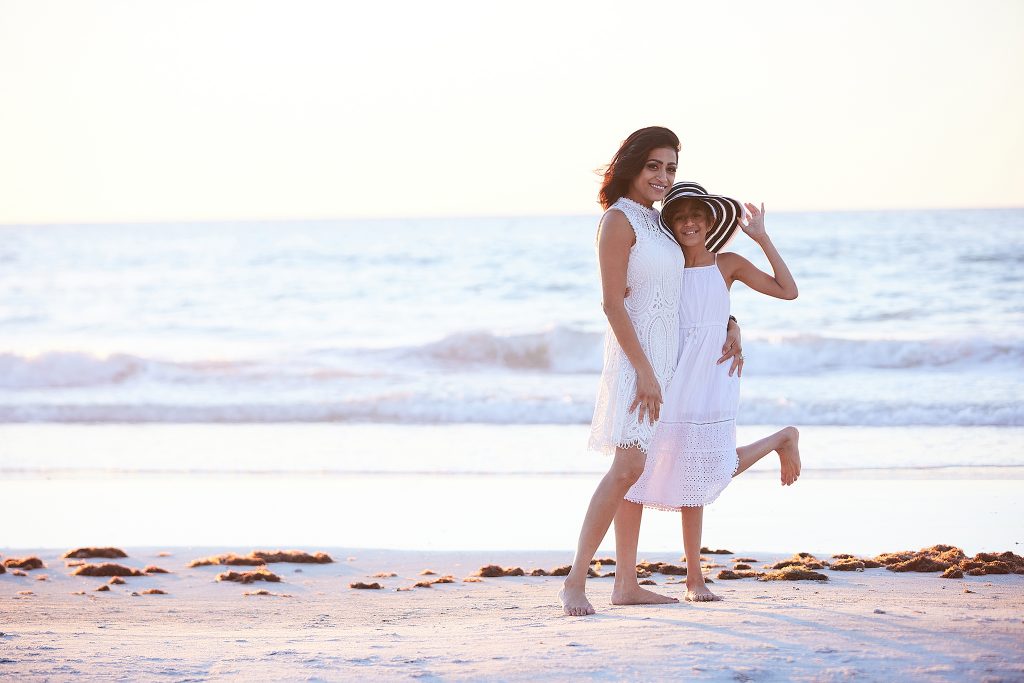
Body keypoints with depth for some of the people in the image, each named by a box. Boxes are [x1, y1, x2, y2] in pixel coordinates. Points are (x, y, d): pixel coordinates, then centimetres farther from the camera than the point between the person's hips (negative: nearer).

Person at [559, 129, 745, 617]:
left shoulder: (656, 223, 15)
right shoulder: (619, 221, -10)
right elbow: (612, 303, -16)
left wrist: (728, 326, 9)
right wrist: (644, 370, -19)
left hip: (662, 357, 9)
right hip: (635, 356, -9)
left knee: (635, 469, 8)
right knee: (628, 466, -19)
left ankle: (626, 584, 10)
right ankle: (575, 581, -18)